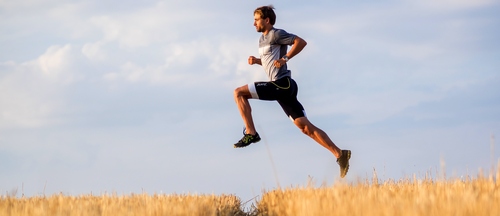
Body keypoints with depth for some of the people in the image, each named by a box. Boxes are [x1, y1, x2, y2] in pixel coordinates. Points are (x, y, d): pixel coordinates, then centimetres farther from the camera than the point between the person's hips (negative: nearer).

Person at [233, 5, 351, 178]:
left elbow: (301, 42, -14)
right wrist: (256, 61, 16)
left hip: (282, 84, -10)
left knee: (239, 93, -8)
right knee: (305, 127, 2)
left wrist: (285, 59, -19)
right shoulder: (262, 39, 24)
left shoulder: (276, 34, -4)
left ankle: (250, 133, -13)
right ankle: (340, 154, -4)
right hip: (282, 87, 10)